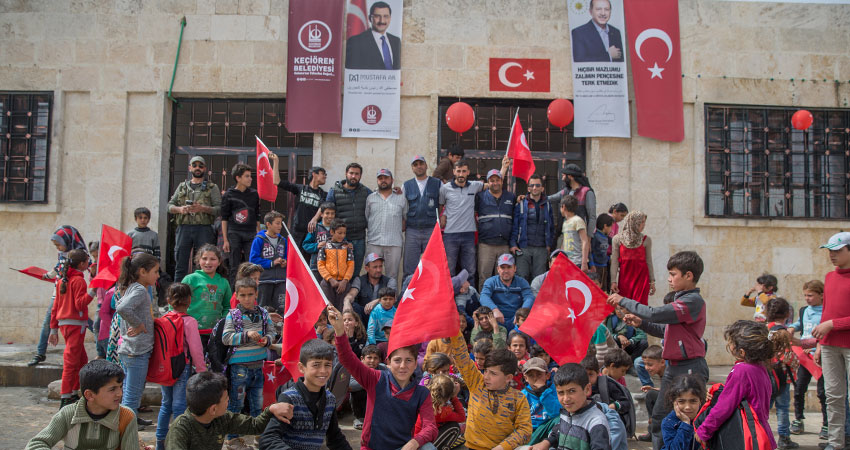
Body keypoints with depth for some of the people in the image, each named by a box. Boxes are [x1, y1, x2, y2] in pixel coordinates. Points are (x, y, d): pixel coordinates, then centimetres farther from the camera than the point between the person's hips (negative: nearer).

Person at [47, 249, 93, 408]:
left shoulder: (63, 280, 15)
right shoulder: (79, 280, -10)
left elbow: (56, 305, 16)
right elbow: (80, 304, -19)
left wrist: (54, 329, 19)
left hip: (63, 323, 9)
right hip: (75, 324, -9)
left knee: (82, 359, 16)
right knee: (71, 361, -7)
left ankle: (75, 393, 21)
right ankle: (66, 399, -8)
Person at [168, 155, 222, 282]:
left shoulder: (212, 187, 9)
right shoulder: (182, 186, 19)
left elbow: (219, 209, -1)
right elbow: (170, 205, 14)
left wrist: (203, 208, -16)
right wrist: (180, 209, -7)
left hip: (204, 228, -2)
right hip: (184, 228, 3)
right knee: (180, 264, 3)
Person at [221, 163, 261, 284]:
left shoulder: (254, 194, 10)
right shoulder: (229, 195, 1)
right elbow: (224, 218, 2)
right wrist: (225, 240, -3)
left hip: (251, 234, 2)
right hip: (234, 234, -2)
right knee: (235, 268, 1)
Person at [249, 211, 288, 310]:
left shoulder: (283, 240, 10)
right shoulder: (259, 240, -5)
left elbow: (288, 256, 20)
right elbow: (254, 259, -9)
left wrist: (285, 263, -3)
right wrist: (272, 263, -12)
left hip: (281, 280, 3)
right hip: (265, 279, -3)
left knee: (281, 307, -3)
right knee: (264, 308, 7)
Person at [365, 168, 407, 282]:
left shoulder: (401, 198, 13)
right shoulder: (370, 198, 13)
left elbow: (405, 217, 18)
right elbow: (365, 219, 14)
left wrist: (400, 229, 6)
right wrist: (373, 230, 5)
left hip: (394, 243, 0)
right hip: (374, 243, 0)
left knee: (393, 276, 0)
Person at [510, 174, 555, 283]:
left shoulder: (547, 205, 13)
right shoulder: (520, 205, 6)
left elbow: (551, 226, 16)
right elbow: (514, 226, 4)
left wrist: (549, 245, 8)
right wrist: (513, 244, -5)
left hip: (541, 249, 2)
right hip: (523, 248, -2)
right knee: (521, 277, -8)